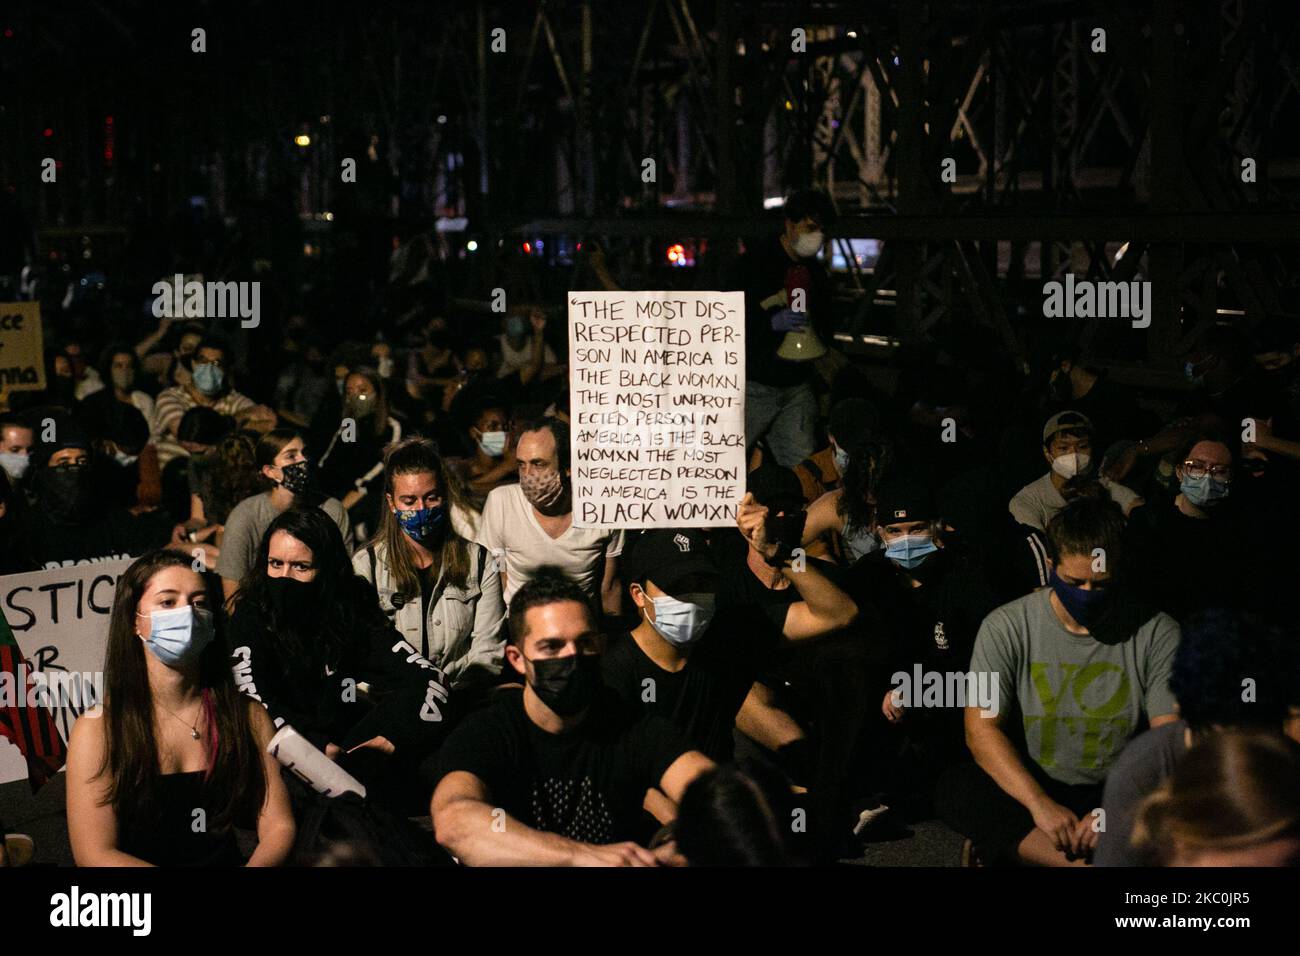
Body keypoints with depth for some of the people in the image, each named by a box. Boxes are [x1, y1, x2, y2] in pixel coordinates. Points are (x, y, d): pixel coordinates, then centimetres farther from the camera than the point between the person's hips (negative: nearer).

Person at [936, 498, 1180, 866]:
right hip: (1029, 790, 0)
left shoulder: (1157, 633, -3)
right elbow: (981, 728, -11)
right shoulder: (1007, 626, -4)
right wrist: (1039, 804, -26)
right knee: (956, 789, -30)